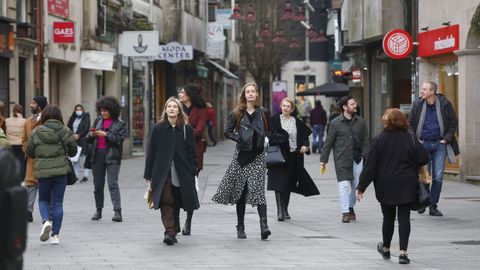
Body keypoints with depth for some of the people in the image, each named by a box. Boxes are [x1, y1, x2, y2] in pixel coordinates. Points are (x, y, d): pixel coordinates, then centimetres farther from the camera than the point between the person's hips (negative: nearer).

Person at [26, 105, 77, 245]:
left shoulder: (36, 132, -3)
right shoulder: (66, 132, -3)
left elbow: (30, 152, 5)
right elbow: (73, 151, 7)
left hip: (43, 172, 0)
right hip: (61, 171, 0)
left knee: (43, 200, 18)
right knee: (57, 203, 8)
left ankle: (46, 221, -11)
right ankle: (55, 235, 7)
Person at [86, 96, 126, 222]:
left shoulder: (120, 124, 2)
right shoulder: (97, 121, 14)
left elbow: (119, 140, -11)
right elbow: (88, 139, 14)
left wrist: (105, 134, -16)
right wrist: (91, 135, -8)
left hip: (112, 156, -5)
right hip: (97, 155, 5)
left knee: (113, 184, -13)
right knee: (98, 184, 8)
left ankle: (117, 211, -16)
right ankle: (98, 210, 18)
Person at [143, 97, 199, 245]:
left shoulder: (187, 129, 4)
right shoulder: (158, 129, 4)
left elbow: (191, 152, 5)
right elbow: (151, 153, 5)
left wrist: (192, 172, -3)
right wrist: (149, 175, 3)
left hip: (181, 173, 1)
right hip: (162, 173, -1)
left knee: (176, 202, 6)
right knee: (166, 202, -12)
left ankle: (172, 232, 19)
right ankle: (170, 231, -17)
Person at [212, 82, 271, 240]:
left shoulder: (263, 113, 8)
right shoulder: (237, 113, 6)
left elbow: (269, 132, 17)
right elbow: (227, 132, 7)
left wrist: (265, 142, -1)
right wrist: (239, 139, -7)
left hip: (258, 156, -1)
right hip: (241, 155, 1)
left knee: (258, 190, -13)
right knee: (240, 192, 5)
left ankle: (264, 226, -20)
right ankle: (240, 228, 14)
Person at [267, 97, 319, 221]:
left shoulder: (297, 122, 9)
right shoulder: (274, 120, 1)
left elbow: (305, 137, 11)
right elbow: (271, 136, -2)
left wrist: (305, 146, -7)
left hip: (293, 156, 3)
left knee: (288, 184, 10)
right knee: (279, 183, -10)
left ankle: (285, 210, 20)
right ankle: (280, 211, -12)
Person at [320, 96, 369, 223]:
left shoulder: (360, 121, 8)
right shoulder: (335, 123, -1)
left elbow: (365, 140, 11)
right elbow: (328, 142, 2)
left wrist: (365, 155, 0)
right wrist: (323, 159, 1)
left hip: (357, 158, 3)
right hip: (342, 159, -3)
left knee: (356, 184, 8)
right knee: (344, 185, -9)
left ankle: (351, 207, 28)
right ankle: (345, 213, -8)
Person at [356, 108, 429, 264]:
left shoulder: (379, 140, -7)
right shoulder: (410, 139, -5)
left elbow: (370, 166, -7)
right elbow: (423, 159, -8)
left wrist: (361, 187, -4)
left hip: (385, 186, 0)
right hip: (406, 186, 0)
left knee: (388, 217, 14)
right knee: (404, 217, 1)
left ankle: (386, 249, 31)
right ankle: (403, 252, -8)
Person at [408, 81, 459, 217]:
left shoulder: (444, 104, -4)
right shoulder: (417, 105, -1)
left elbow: (454, 123, 4)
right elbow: (410, 123, 10)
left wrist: (446, 138, -4)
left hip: (440, 144, 0)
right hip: (423, 144, 0)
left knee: (438, 177, 0)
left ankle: (433, 206, 8)